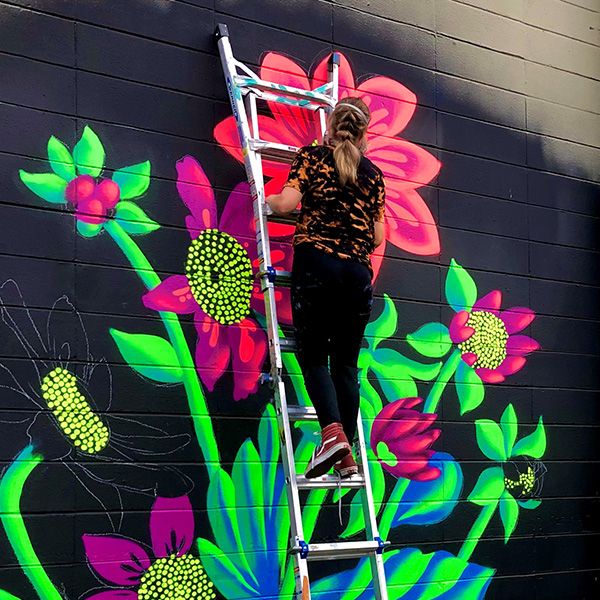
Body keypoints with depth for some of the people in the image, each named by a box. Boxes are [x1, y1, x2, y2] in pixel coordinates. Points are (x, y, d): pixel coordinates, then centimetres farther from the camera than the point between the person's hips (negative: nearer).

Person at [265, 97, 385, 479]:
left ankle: (332, 431, -20)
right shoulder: (373, 174, 15)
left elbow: (287, 202, -6)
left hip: (317, 262, -3)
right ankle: (348, 455, 4)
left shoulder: (312, 156, 7)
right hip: (358, 271, 3)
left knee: (313, 355, 3)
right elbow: (378, 237, 13)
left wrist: (267, 200, 15)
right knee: (346, 363, 8)